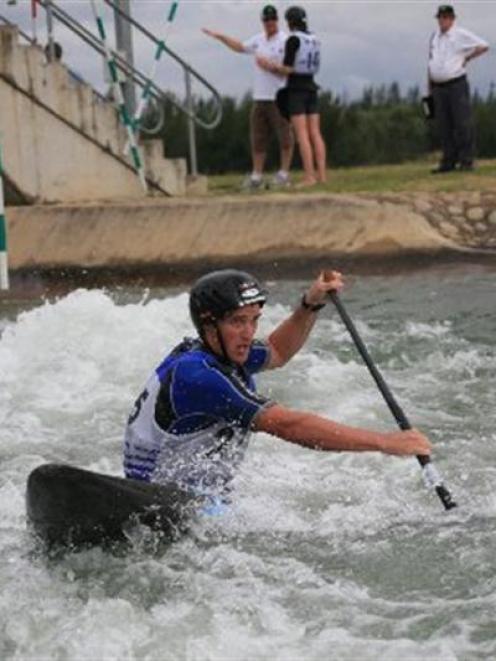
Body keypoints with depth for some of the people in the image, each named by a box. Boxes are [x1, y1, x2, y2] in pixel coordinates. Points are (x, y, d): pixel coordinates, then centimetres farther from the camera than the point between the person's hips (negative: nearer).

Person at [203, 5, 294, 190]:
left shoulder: (285, 41, -6)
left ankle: (284, 173, 2)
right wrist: (220, 37, 30)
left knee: (284, 136, -4)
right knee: (258, 138, 6)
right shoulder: (258, 40, 15)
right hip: (259, 97, 7)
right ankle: (257, 176, 10)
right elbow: (240, 47, 31)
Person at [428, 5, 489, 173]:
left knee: (463, 124, -8)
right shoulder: (435, 37, 15)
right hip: (438, 88, 6)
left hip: (457, 85, -6)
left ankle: (466, 161, -7)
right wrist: (429, 87, 15)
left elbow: (483, 46, -9)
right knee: (445, 127, 5)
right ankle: (448, 162, 8)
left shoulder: (461, 35, -4)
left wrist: (466, 58, -4)